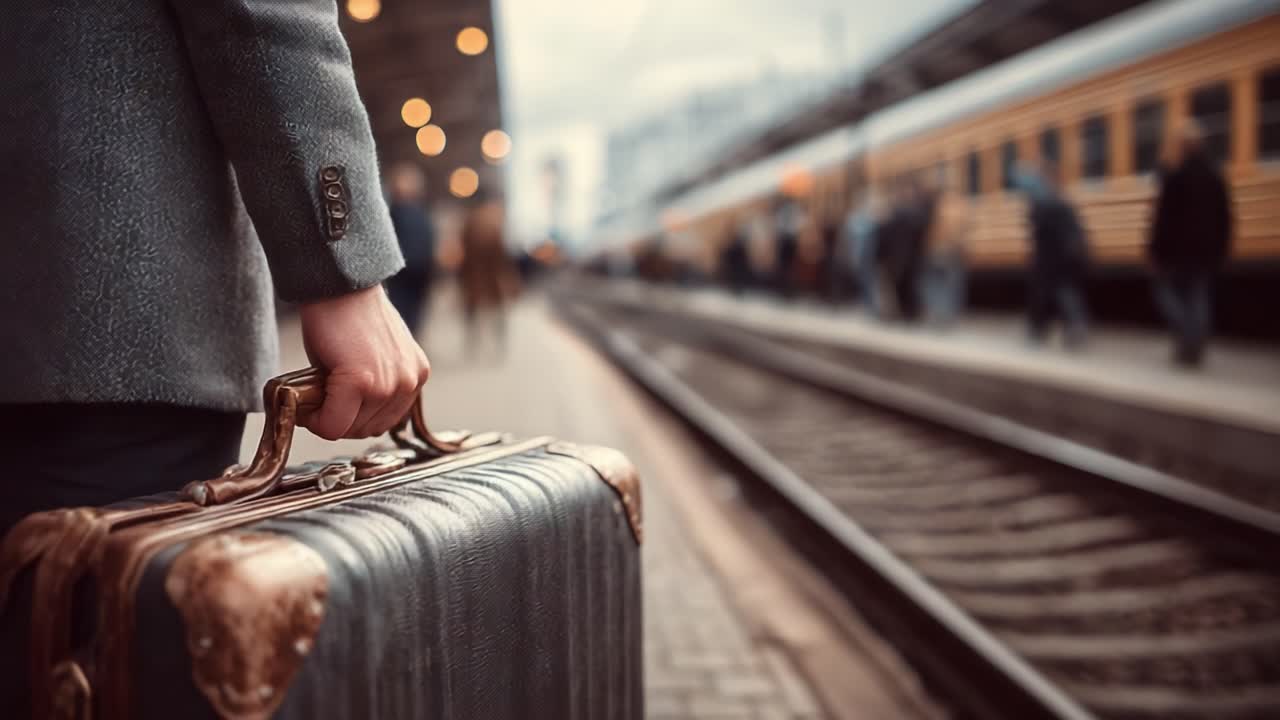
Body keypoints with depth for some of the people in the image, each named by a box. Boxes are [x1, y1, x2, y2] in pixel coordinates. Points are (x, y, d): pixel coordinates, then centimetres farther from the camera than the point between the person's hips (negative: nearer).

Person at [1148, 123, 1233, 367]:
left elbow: (1164, 216, -13)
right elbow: (1224, 218, 10)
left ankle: (1186, 336, -12)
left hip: (1178, 248, -5)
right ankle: (1196, 347, 3)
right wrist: (1221, 248, 16)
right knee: (1200, 297, 7)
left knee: (1167, 290, 7)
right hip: (1207, 249, 5)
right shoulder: (1216, 177, 8)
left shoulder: (1174, 177, -11)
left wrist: (1155, 248, -9)